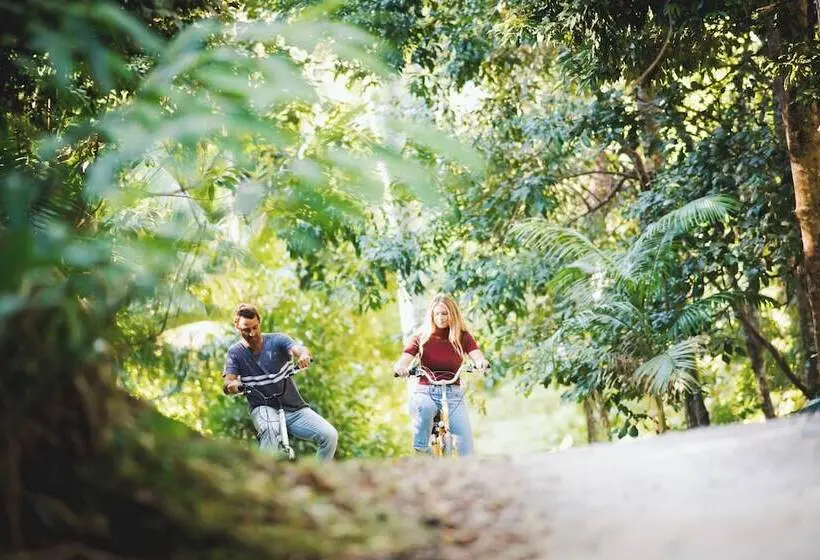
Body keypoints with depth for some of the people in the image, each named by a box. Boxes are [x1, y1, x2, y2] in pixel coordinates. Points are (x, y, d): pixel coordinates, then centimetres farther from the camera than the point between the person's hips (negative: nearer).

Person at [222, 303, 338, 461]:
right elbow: (227, 383, -10)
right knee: (270, 429, -39)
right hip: (263, 408, -2)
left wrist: (303, 355, -44)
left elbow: (297, 349, -18)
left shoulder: (276, 340, 1)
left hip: (295, 408, 2)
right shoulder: (235, 352, 3)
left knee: (330, 436, -18)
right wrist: (232, 385, -36)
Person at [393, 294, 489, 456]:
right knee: (423, 409, -37)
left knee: (465, 441, -16)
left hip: (453, 394, 1)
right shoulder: (421, 339, 5)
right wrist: (400, 367, -33)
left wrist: (481, 362, -35)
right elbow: (405, 359, -8)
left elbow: (476, 356, -10)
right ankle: (421, 452, -22)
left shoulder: (463, 337, 7)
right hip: (425, 392, -1)